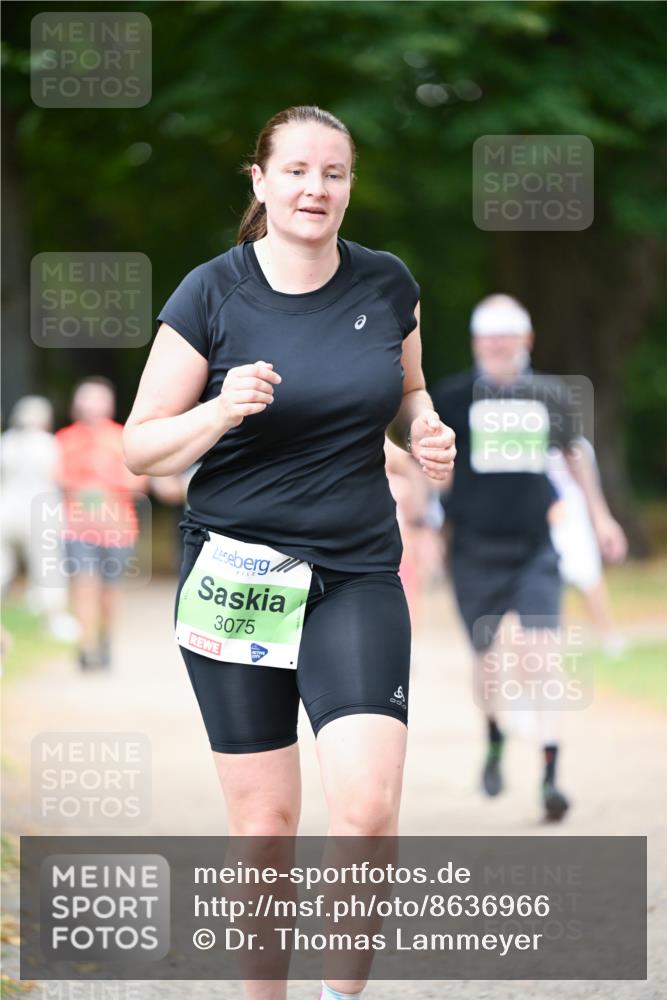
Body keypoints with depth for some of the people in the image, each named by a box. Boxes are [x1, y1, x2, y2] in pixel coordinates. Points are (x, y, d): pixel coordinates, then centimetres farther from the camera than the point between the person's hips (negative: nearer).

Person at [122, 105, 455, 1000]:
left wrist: (427, 430, 0)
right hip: (234, 574, -2)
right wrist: (222, 410, -21)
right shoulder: (211, 295, -5)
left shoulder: (387, 286, 4)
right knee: (263, 826, 1)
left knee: (368, 809, -15)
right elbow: (140, 447, -3)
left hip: (358, 577, 2)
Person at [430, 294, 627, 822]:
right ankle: (495, 738, 41)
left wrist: (600, 515, 23)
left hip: (536, 545, 0)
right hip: (475, 549, 0)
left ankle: (550, 774, -14)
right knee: (486, 655, 11)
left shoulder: (550, 394, 4)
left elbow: (574, 452, 20)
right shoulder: (453, 396, -2)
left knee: (541, 657, -13)